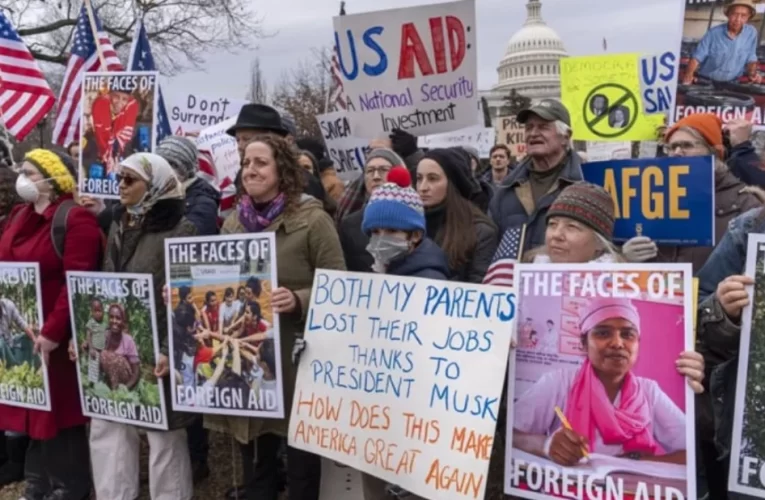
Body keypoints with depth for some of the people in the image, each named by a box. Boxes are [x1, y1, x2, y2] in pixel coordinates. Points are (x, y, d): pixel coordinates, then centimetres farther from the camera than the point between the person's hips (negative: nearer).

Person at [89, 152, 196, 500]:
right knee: (106, 428, 13)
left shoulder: (180, 229, -11)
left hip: (156, 350, -7)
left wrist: (171, 350, -21)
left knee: (164, 435, 4)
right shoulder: (119, 224, 12)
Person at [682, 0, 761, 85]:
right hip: (705, 81, -2)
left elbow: (751, 58, 8)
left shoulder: (751, 32, -3)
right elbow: (697, 57, -8)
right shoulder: (714, 33, -8)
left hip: (731, 84, 2)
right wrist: (688, 75, -23)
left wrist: (753, 73, -10)